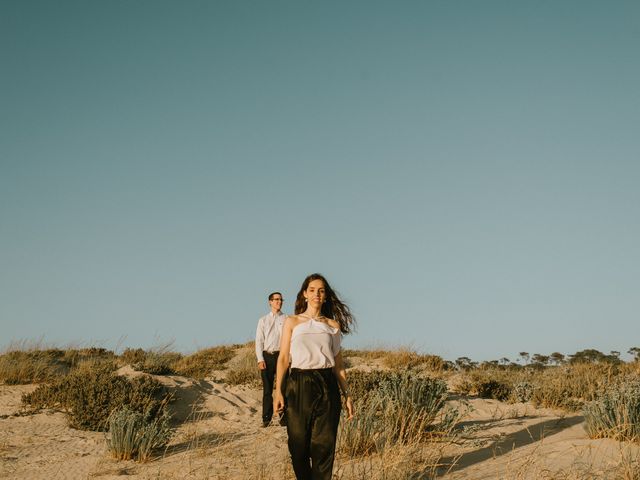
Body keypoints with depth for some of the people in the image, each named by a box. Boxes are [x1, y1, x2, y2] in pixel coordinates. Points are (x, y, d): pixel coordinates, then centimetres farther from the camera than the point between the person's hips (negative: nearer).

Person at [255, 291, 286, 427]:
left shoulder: (287, 320, 4)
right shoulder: (263, 320, 10)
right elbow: (259, 340, 6)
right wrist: (260, 359, -4)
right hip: (267, 356, 1)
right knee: (267, 389, 3)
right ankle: (266, 419, 8)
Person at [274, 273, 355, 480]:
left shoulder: (333, 325, 9)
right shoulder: (292, 322, 6)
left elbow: (338, 363, 10)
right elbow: (283, 358, 2)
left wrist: (347, 394, 5)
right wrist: (278, 391, -8)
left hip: (327, 386, 1)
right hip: (299, 385, -1)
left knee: (324, 445, -1)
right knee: (299, 445, 2)